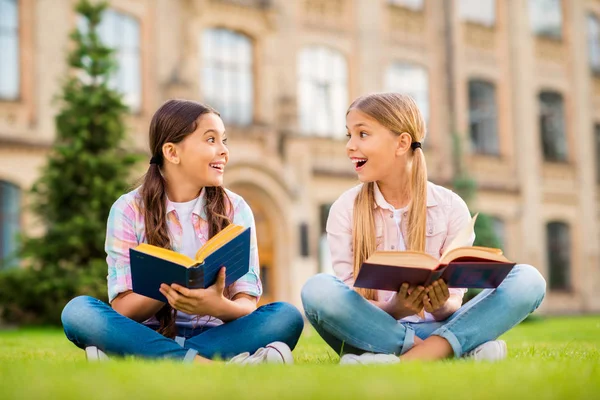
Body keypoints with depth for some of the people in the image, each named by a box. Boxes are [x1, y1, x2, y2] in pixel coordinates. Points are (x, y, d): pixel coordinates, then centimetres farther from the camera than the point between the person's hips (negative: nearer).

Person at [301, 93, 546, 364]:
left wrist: (441, 306, -25)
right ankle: (461, 350, -29)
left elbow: (452, 303, -1)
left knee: (528, 280, -19)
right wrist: (394, 309, -26)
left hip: (436, 329, 1)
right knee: (318, 289, -32)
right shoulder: (345, 210, 1)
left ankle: (409, 359, -34)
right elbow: (349, 304, -5)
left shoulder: (450, 207, 1)